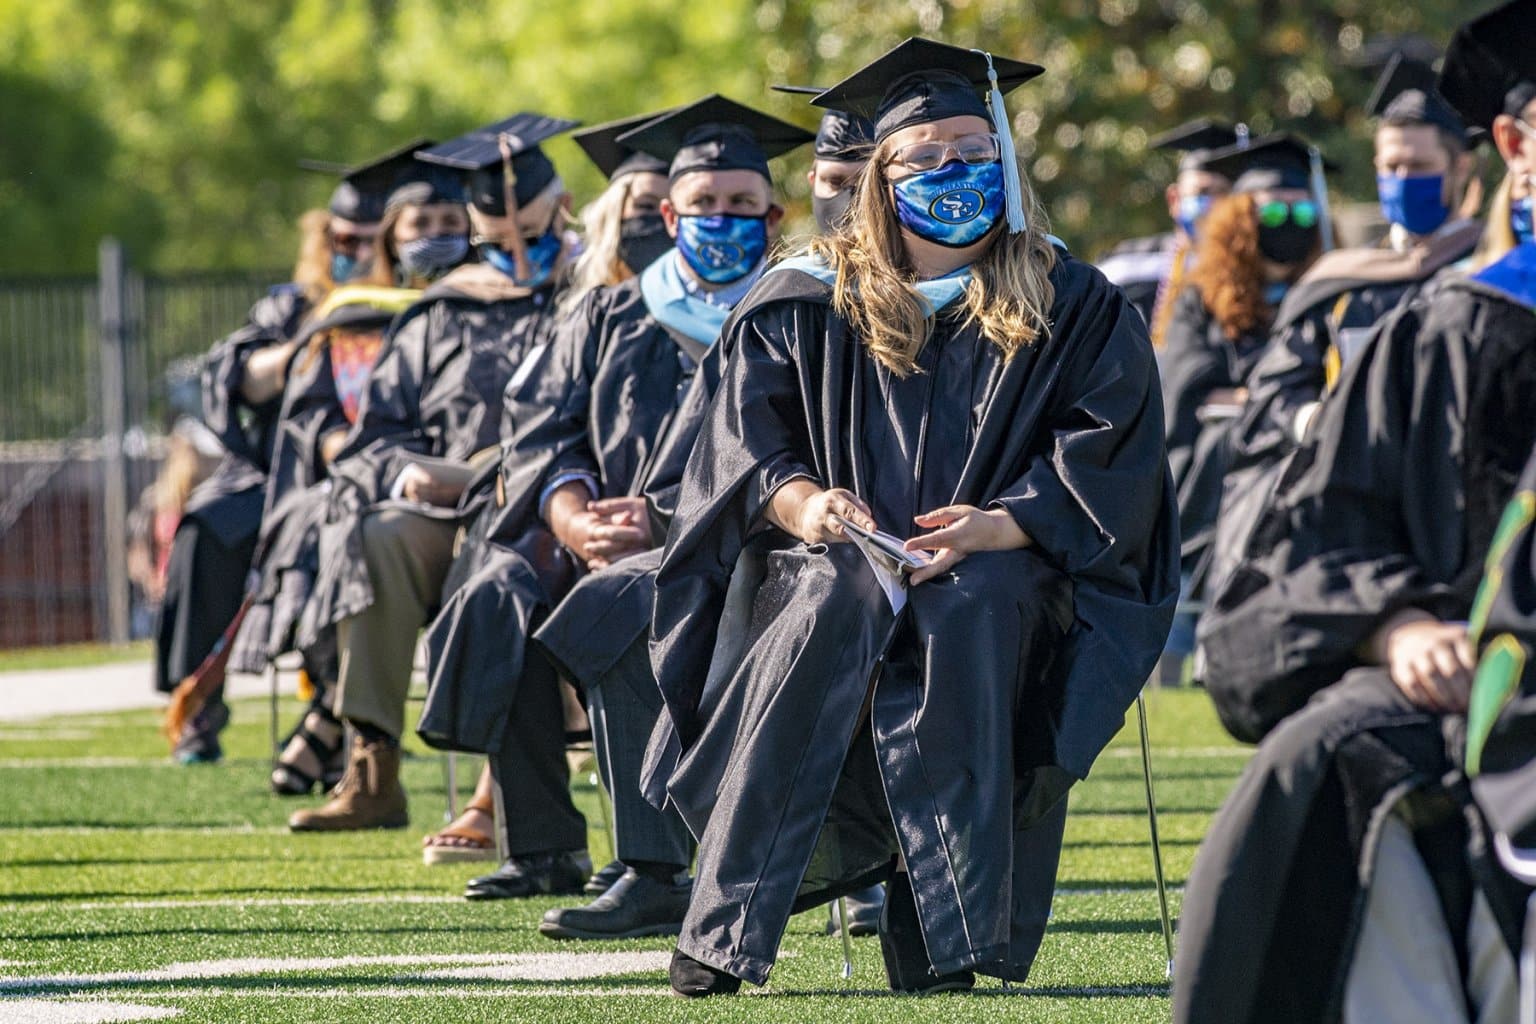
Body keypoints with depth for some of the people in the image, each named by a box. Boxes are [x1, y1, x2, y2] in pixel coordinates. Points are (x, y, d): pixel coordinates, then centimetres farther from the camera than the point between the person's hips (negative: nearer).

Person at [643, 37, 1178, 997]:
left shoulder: (1077, 311, 7)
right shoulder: (809, 302, 11)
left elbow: (1108, 465, -2)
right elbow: (747, 442, 5)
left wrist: (995, 526, -19)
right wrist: (803, 502, -17)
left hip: (998, 577, -1)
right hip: (839, 555, 1)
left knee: (971, 610, -37)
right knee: (828, 601, -35)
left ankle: (948, 938, -35)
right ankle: (723, 934, -37)